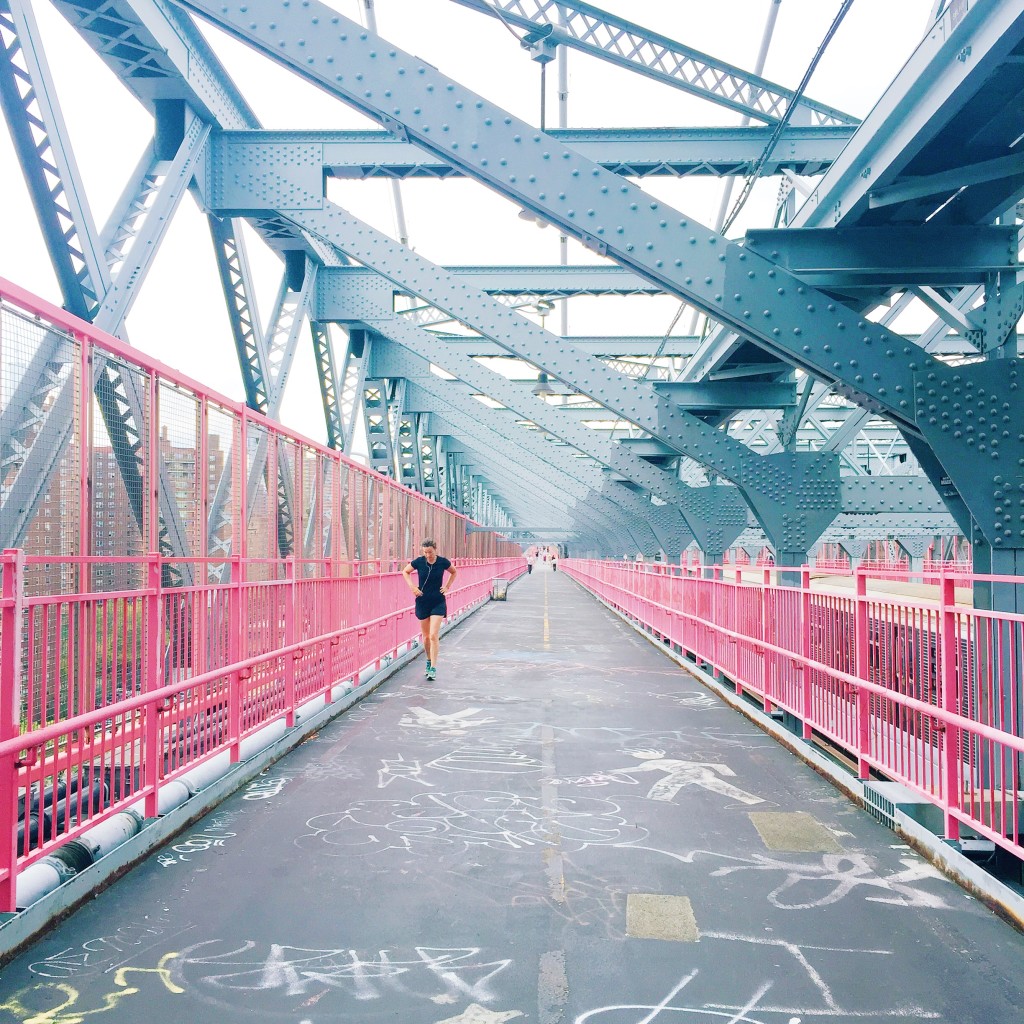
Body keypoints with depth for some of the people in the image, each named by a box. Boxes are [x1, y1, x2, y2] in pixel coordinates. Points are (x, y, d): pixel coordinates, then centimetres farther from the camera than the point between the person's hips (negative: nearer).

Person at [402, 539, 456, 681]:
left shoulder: (443, 562, -7)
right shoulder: (419, 561, -7)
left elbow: (454, 572, 14)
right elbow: (405, 571, 11)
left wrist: (447, 586, 3)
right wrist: (412, 586, -1)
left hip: (438, 602, -2)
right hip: (422, 602, 2)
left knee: (433, 635, -13)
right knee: (426, 636, 10)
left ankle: (433, 668, -11)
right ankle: (429, 661, 32)